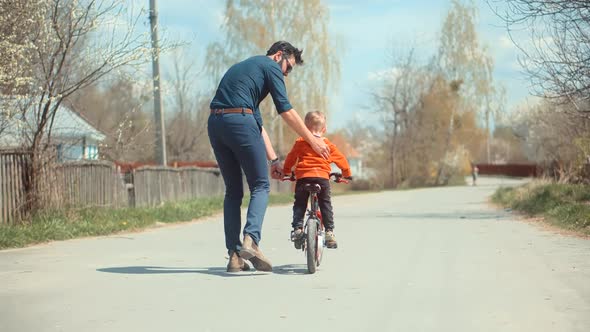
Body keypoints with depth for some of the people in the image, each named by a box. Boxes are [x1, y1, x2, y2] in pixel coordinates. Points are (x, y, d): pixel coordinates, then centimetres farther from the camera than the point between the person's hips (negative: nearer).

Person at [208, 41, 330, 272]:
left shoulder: (244, 67, 33)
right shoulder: (270, 67, 9)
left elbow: (257, 122, 30)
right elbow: (286, 111, 2)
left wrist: (273, 159, 28)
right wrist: (312, 140, 11)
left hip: (214, 123, 8)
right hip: (239, 120, -8)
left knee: (233, 190, 12)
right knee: (260, 186, 2)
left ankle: (234, 255, 7)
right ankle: (251, 240, -19)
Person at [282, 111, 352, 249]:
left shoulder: (300, 143, 10)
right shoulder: (328, 145, 15)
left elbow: (290, 158, 18)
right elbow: (341, 159, 23)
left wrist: (285, 172, 36)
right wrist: (347, 174, 40)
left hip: (303, 177, -1)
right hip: (322, 177, 1)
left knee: (299, 204, 12)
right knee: (326, 205, 10)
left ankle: (297, 227, -1)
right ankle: (329, 231, 3)